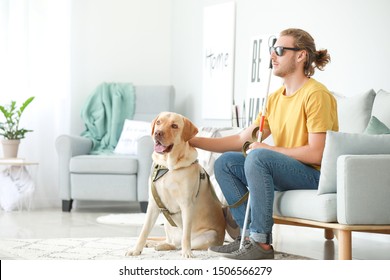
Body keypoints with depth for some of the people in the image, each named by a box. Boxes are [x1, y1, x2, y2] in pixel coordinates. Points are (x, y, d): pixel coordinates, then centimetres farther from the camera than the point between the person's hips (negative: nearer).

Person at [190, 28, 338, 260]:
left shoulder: (316, 94, -13)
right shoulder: (276, 98, 13)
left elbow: (316, 153, -20)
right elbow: (242, 140, 12)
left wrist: (269, 149, -12)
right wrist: (193, 141, 5)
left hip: (317, 175, -9)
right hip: (289, 170, 9)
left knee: (258, 157, -31)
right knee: (225, 163, 1)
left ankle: (261, 242, -24)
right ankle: (250, 234, -4)